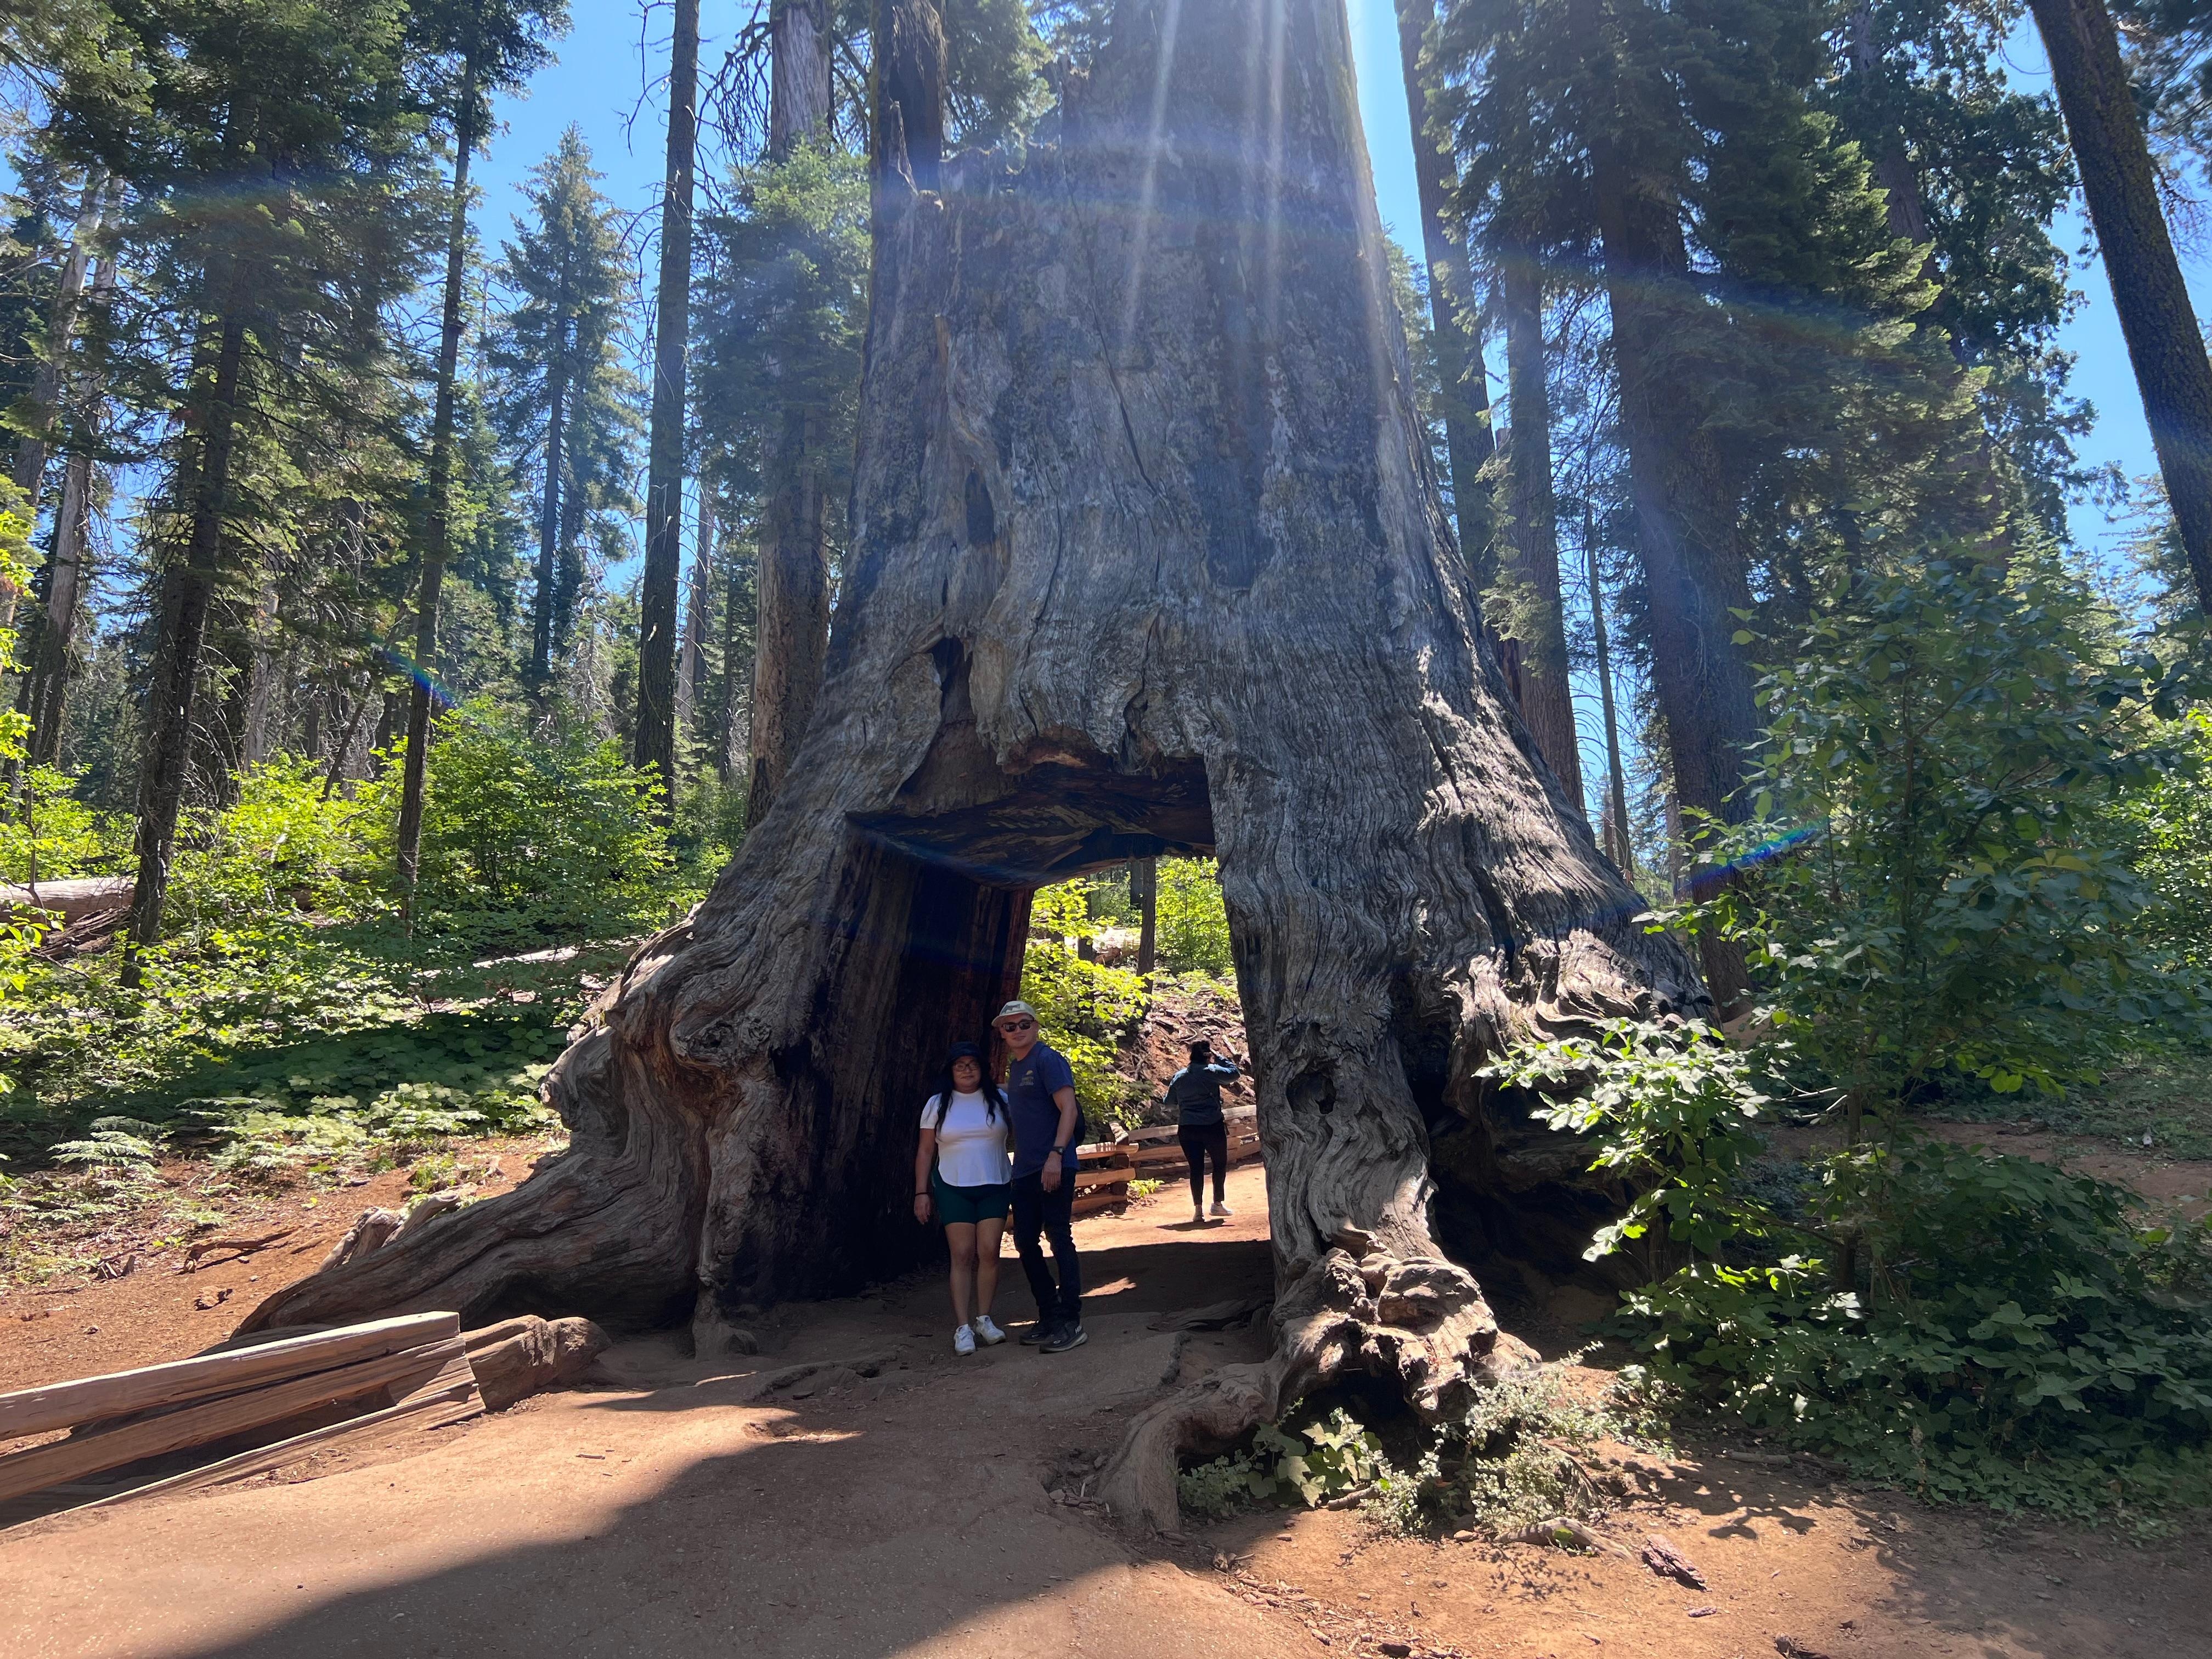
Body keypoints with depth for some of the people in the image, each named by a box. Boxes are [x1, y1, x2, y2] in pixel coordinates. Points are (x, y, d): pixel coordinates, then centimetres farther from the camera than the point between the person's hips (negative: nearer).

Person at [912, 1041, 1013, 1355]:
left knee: (989, 1252, -6)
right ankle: (963, 1328, -2)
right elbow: (925, 1152, 6)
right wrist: (922, 1193, 1)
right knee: (963, 1255, -5)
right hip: (953, 1189, -1)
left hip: (995, 1188, 1)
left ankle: (983, 1319, 8)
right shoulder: (937, 1105, 4)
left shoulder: (999, 1099, 4)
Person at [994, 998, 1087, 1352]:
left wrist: (1056, 1154, -26)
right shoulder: (1014, 1066, 16)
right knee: (1025, 1242, 11)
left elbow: (1069, 1109, -17)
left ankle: (1071, 1323, 1)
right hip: (1025, 1170, 9)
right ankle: (1049, 1317, 22)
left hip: (1053, 1167, -9)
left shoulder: (1048, 1059, -9)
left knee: (1059, 1238, -6)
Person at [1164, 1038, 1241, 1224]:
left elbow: (1169, 1102, 14)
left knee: (1196, 1168, 8)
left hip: (1186, 1130, 4)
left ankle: (1198, 1210, 4)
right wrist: (1220, 1058, 4)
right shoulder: (1211, 1071, -9)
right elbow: (1233, 1073, -3)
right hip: (1212, 1126, -4)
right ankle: (1218, 1203, 19)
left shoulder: (1179, 1077, 7)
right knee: (1220, 1163, 15)